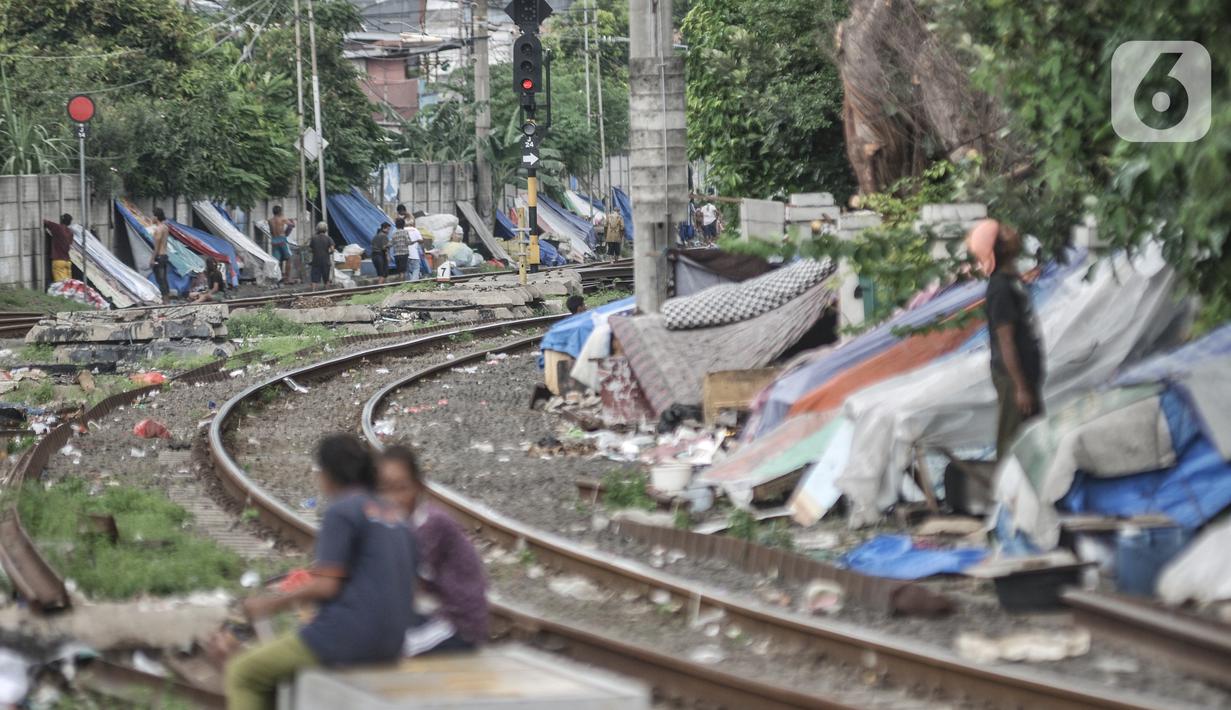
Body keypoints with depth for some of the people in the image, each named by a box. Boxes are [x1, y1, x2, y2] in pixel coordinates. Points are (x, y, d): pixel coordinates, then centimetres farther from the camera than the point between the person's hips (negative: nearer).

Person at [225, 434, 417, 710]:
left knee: (242, 672, 6)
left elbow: (326, 586, -16)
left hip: (347, 635, -9)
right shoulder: (393, 514, 14)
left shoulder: (341, 511, -10)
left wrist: (273, 603, -3)